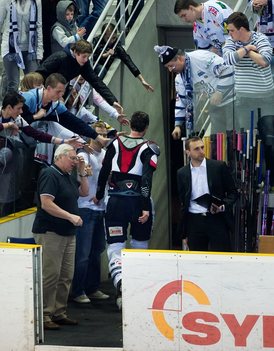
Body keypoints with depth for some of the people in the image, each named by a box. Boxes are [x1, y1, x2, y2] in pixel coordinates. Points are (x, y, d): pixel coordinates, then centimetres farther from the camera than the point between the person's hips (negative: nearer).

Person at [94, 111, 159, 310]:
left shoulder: (115, 144, 6)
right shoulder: (148, 148, -4)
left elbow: (104, 172, 9)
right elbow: (146, 179, -14)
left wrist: (99, 196, 24)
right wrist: (146, 208, -16)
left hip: (116, 202, 1)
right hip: (138, 202, -1)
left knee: (115, 246, -1)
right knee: (140, 246, 16)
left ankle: (120, 281, -27)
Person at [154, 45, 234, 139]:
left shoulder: (200, 57, -21)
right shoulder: (180, 79, 6)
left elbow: (226, 70, -23)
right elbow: (181, 101, 14)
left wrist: (219, 92, -23)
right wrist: (177, 125, 9)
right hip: (216, 105, 8)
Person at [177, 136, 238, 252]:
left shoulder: (219, 167, -1)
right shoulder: (182, 173, 7)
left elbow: (233, 192, 5)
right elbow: (183, 203, 13)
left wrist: (223, 207, -15)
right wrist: (184, 233, 13)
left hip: (217, 220, -3)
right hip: (194, 222, 3)